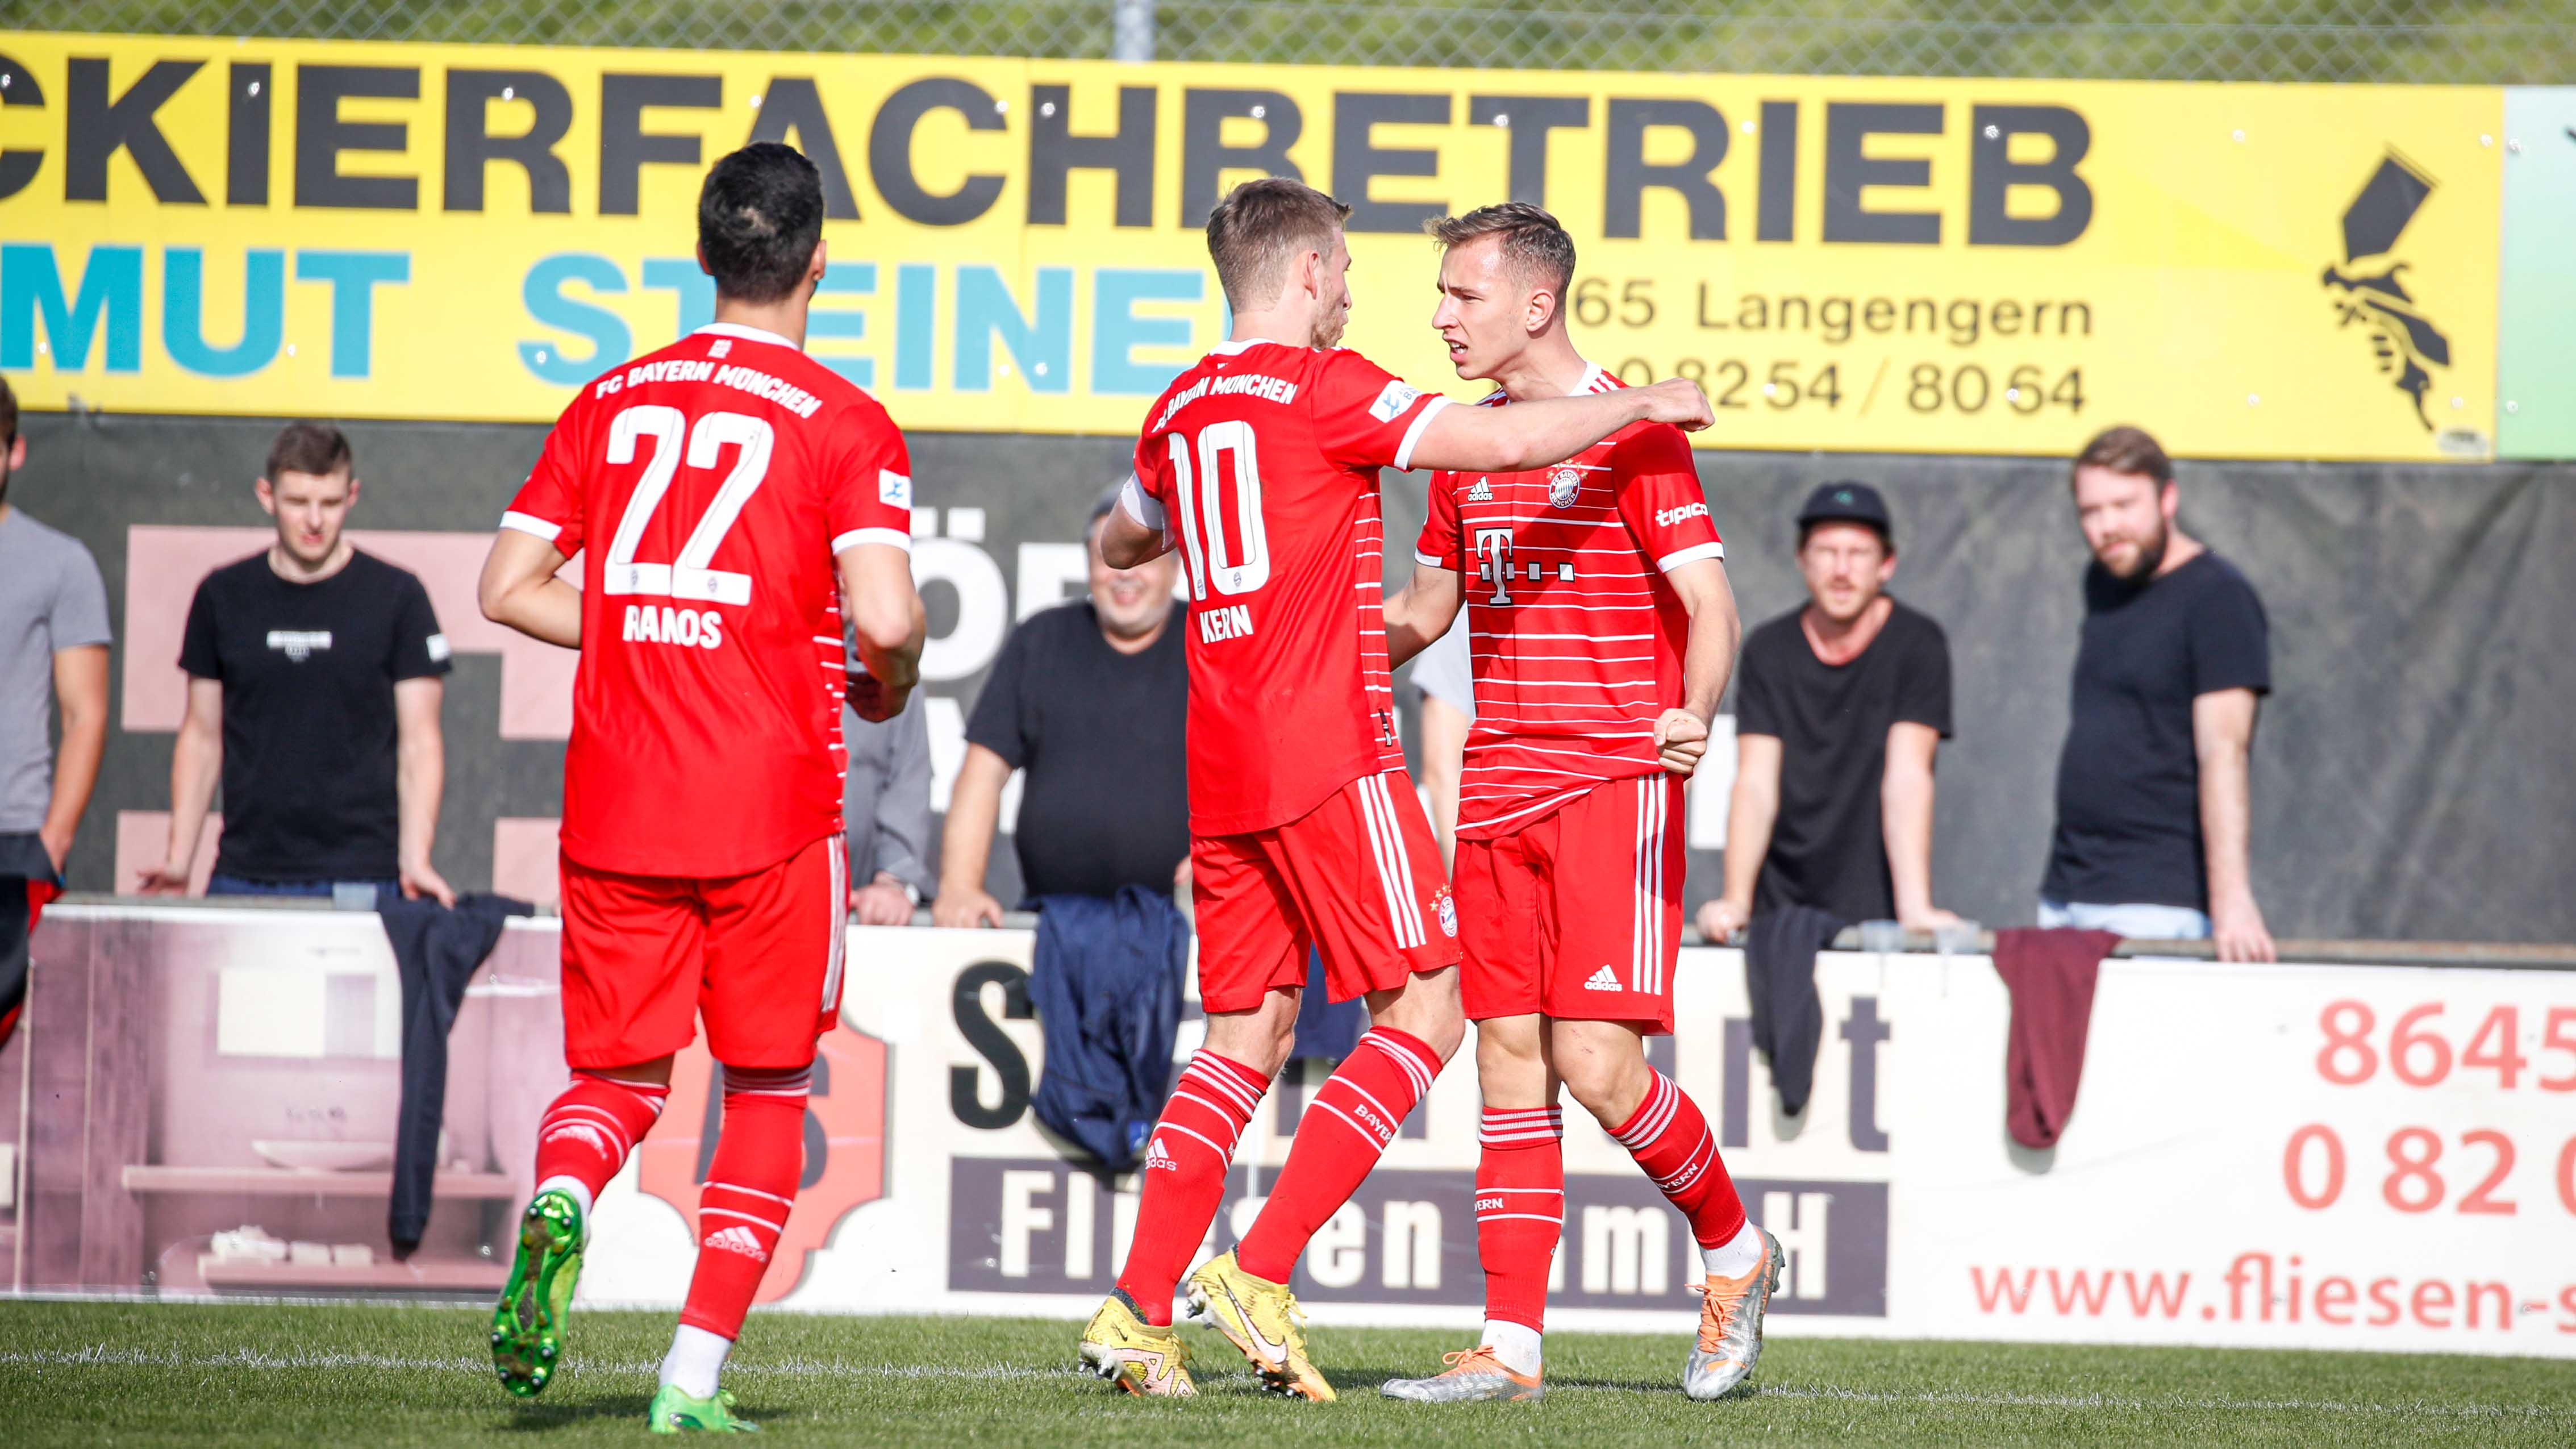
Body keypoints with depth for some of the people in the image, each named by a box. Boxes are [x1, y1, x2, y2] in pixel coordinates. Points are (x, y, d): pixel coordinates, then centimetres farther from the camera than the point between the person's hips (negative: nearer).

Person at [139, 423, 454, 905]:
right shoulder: (224, 596, 9)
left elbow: (420, 742, 1)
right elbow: (202, 736, 13)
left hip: (360, 880, -2)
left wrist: (415, 860, -12)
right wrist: (178, 859, 4)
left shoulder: (395, 596, 2)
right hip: (244, 878, 2)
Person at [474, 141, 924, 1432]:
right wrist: (886, 687, 6)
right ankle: (695, 1375, 3)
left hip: (614, 810, 3)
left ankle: (559, 1198, -21)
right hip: (770, 813, -3)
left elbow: (508, 586, 7)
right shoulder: (843, 424, -5)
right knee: (768, 1093, 12)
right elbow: (885, 616, -16)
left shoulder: (611, 402, 8)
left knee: (618, 1078, 14)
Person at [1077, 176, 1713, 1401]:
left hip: (1220, 770, 8)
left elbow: (1119, 543, 33)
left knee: (1246, 1036, 12)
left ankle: (1138, 1310, 2)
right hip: (1330, 752, -8)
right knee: (1424, 1007, -1)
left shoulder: (1178, 411, 14)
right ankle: (1259, 1275, -11)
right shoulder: (1323, 388, -7)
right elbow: (1504, 441, -16)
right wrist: (1634, 405, -1)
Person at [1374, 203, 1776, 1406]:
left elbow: (1710, 600, -14)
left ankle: (1735, 1250, 11)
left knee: (1595, 1061, -13)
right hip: (1497, 795, 7)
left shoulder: (1633, 435, -7)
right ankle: (1511, 1345, 2)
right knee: (1510, 1060, 2)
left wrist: (1695, 714, -32)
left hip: (1614, 783, -7)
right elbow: (1424, 608, 25)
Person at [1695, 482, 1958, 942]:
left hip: (1875, 914, -2)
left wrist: (1915, 909, -21)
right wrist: (1735, 903, -18)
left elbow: (1907, 778, -12)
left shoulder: (1919, 645, -2)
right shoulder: (1768, 650, 5)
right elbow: (1755, 784, -4)